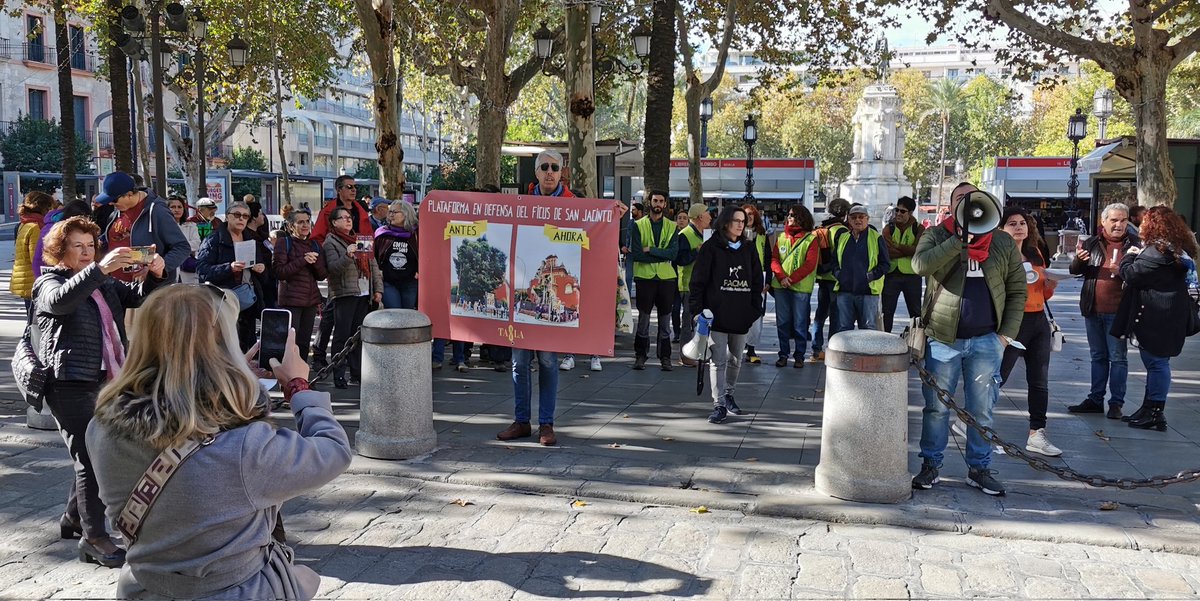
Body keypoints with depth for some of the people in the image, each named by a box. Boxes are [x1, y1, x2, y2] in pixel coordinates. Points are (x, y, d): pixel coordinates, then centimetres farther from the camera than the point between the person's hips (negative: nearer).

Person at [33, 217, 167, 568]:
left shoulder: (104, 283, 20)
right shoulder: (49, 283, -2)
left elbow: (138, 297, 9)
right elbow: (60, 300, -25)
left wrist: (154, 274, -13)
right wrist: (101, 269, -38)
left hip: (106, 381, 7)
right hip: (71, 384, -7)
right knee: (91, 459, -10)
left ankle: (73, 519, 31)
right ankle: (94, 539, -6)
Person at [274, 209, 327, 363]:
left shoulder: (314, 245, 15)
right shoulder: (284, 243, -1)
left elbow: (322, 275, 11)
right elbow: (278, 271, -10)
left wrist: (315, 261, -9)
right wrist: (302, 260, -16)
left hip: (311, 299, 5)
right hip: (291, 299, -5)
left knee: (304, 343, 8)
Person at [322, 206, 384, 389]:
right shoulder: (331, 242, 0)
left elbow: (373, 265, 18)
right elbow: (333, 268, -13)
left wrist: (378, 289, 10)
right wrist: (347, 256, -30)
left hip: (364, 294, 6)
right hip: (344, 294, -6)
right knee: (342, 334, -6)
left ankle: (357, 371, 15)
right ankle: (339, 375, -3)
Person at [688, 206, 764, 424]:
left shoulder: (749, 249, 10)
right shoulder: (711, 248, -3)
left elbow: (757, 281, 13)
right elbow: (698, 281, -4)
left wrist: (756, 310, 5)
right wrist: (698, 310, -10)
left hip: (741, 315, 4)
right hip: (717, 314, -4)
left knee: (736, 359, 14)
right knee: (718, 360, -4)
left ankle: (728, 394, 33)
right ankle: (719, 405, -1)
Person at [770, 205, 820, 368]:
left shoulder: (811, 239, -3)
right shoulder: (781, 237, 10)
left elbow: (810, 264, -9)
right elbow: (774, 259, 5)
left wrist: (791, 279, -15)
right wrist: (781, 277, -12)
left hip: (801, 287, -4)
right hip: (781, 286, 4)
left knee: (800, 323, 2)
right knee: (782, 322, 8)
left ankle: (799, 356, 12)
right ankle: (783, 354, 17)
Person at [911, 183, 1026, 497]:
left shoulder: (1003, 242, 8)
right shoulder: (937, 236, 1)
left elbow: (1017, 290, 9)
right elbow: (920, 265, -20)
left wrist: (1007, 332, 0)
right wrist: (960, 240, -22)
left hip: (986, 340, 2)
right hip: (943, 337, -2)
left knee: (981, 409, 8)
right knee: (937, 406, 5)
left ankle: (979, 468, 20)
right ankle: (930, 465, 17)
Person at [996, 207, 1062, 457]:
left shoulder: (1036, 253, 12)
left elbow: (1044, 294, 18)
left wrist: (1051, 282, -1)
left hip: (1039, 321, 7)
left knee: (1039, 382, 7)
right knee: (997, 378, -3)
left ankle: (1037, 435, 13)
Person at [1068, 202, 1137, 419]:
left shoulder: (1134, 244, -3)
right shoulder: (1092, 243, 6)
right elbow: (1075, 270, 4)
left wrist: (1123, 271, -25)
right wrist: (1078, 260, -18)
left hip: (1118, 312, -4)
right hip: (1093, 311, 4)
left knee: (1117, 358, 1)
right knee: (1098, 357, 14)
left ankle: (1116, 403, 6)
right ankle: (1095, 399, 21)